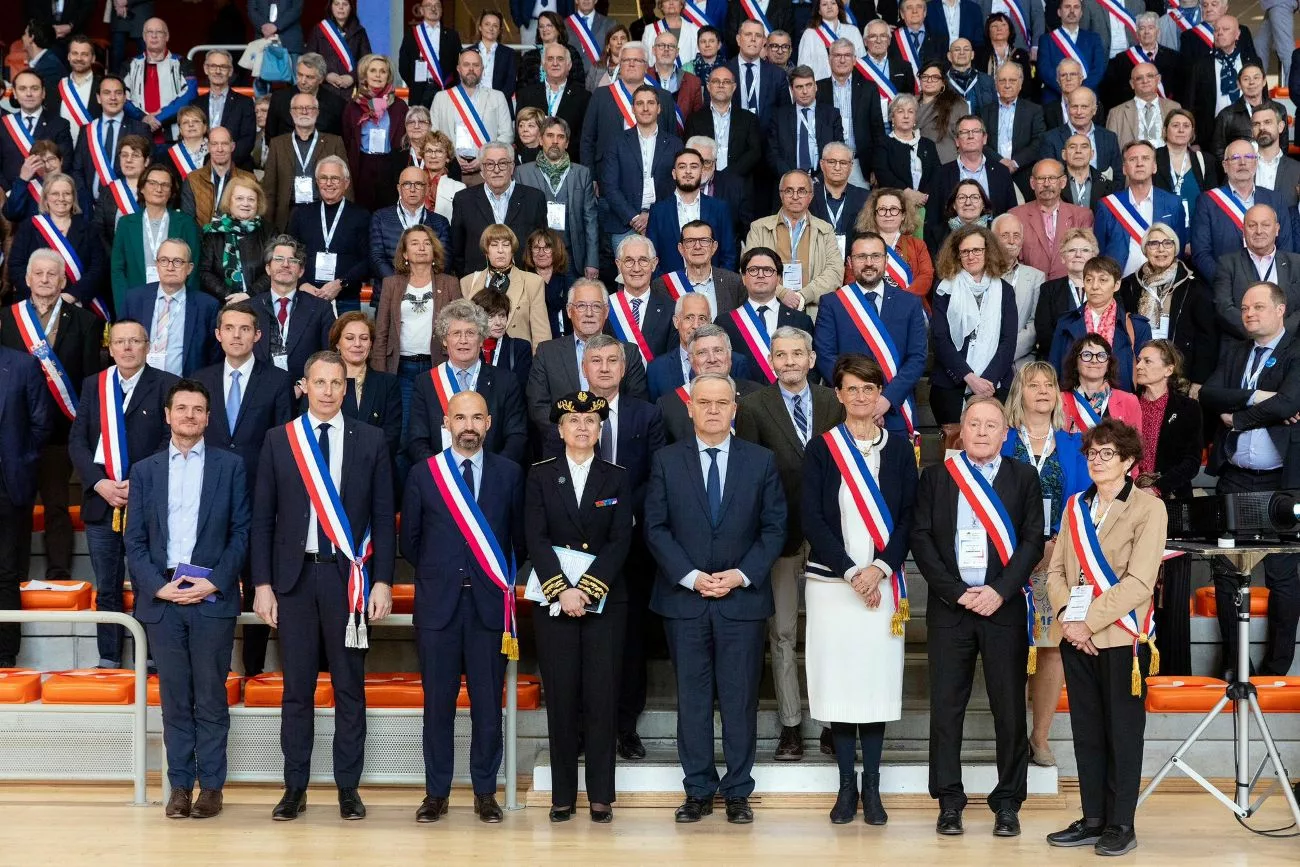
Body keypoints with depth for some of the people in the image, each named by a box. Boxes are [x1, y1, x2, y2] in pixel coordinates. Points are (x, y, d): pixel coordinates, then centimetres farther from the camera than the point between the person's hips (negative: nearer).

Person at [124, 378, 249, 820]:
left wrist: (214, 583, -10)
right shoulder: (144, 470, 11)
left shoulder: (230, 466, 6)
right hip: (162, 598, 2)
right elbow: (134, 539, 8)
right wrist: (158, 586, -6)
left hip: (213, 597, -2)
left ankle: (211, 785, 8)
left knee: (211, 698, 2)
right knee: (175, 699, 4)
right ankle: (180, 785, 11)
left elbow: (241, 532, 2)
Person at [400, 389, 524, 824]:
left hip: (489, 601, 0)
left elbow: (518, 536, 12)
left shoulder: (509, 474, 5)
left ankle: (485, 792, 13)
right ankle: (436, 792, 12)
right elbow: (410, 540, 11)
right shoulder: (423, 474, 4)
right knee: (438, 702, 4)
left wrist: (502, 578, 11)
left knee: (488, 703, 3)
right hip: (438, 602, 0)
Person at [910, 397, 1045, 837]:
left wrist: (1000, 591, -10)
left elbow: (1033, 540, 1)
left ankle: (1008, 803, 9)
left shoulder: (1023, 477, 9)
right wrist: (956, 592, -8)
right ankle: (949, 801, 9)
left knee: (1009, 706, 1)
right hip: (949, 606, 0)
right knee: (946, 705, 1)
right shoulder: (935, 477, 9)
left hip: (1004, 605, 0)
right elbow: (921, 538, 2)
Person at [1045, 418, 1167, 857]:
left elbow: (1139, 582, -14)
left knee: (1122, 733, 1)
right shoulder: (1076, 506, 13)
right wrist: (1067, 617, -8)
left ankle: (1121, 825, 9)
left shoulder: (1148, 508, -6)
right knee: (1086, 731, 9)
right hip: (1077, 637, 5)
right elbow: (1057, 570, 10)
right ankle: (1092, 820, 17)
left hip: (1122, 636, -5)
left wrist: (1090, 622, -16)